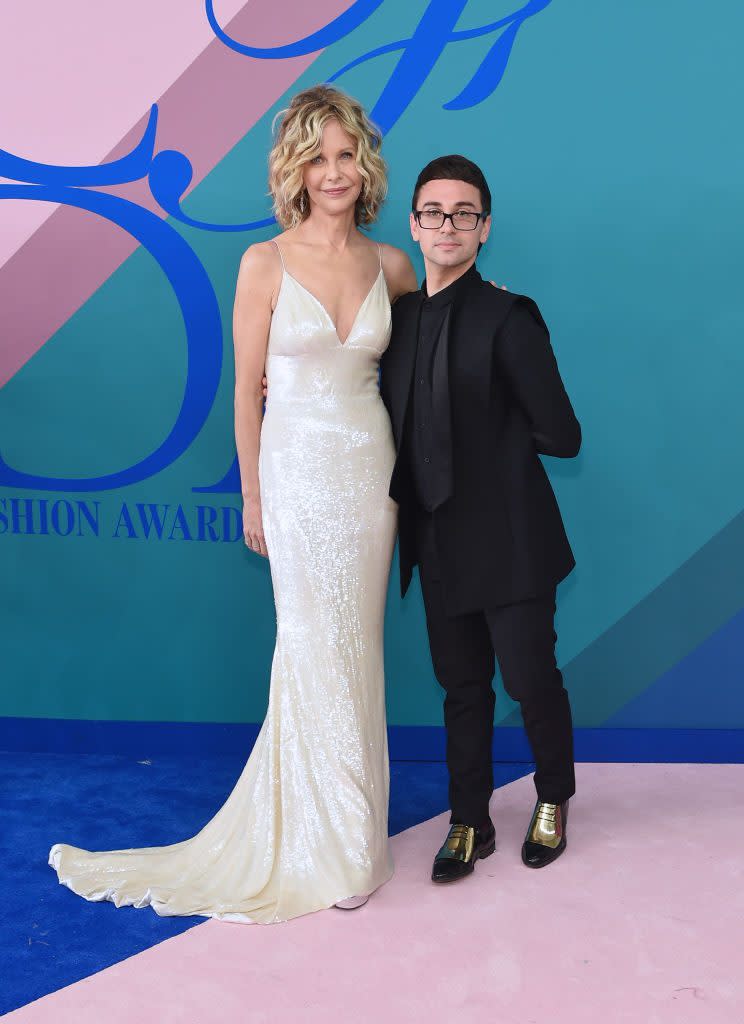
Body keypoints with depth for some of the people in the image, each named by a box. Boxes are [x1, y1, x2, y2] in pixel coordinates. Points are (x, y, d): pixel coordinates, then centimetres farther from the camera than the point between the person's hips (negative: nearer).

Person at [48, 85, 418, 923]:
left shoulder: (392, 266, 5)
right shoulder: (265, 265, -5)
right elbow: (247, 391, -2)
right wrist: (252, 501, -1)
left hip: (373, 469, 4)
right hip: (299, 470, -3)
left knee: (355, 647, 10)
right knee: (318, 648, 3)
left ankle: (344, 819, 27)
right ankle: (335, 845, 18)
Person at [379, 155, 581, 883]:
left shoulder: (507, 318, -14)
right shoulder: (401, 314, 5)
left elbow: (561, 436, -15)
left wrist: (493, 433, -4)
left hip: (507, 541, -5)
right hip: (440, 541, 5)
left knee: (530, 679, 7)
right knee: (462, 687, 15)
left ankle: (553, 801, 35)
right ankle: (470, 823, 31)